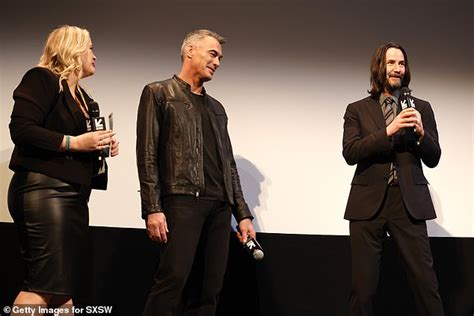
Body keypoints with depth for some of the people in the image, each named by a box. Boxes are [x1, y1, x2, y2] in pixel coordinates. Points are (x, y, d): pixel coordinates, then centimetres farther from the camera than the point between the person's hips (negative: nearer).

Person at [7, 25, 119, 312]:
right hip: (44, 189, -9)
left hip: (74, 195, 9)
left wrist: (102, 147, 6)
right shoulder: (42, 79, -3)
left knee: (62, 287, 7)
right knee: (45, 283, -16)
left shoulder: (83, 97, 22)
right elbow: (21, 129, -16)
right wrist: (74, 142, -17)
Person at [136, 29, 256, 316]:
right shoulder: (158, 93, 7)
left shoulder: (216, 107, 24)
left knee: (209, 290, 2)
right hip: (182, 201, -6)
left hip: (219, 206, 6)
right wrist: (152, 209, -13)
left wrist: (243, 214, 12)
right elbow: (147, 154, -3)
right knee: (173, 280, -18)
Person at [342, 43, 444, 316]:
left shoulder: (422, 108, 13)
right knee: (363, 285, 2)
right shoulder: (357, 109, 9)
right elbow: (350, 153, -5)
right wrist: (388, 131, -14)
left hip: (409, 201, 1)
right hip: (369, 201, 0)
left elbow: (433, 159, 9)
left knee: (426, 281, -4)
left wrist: (420, 132, -10)